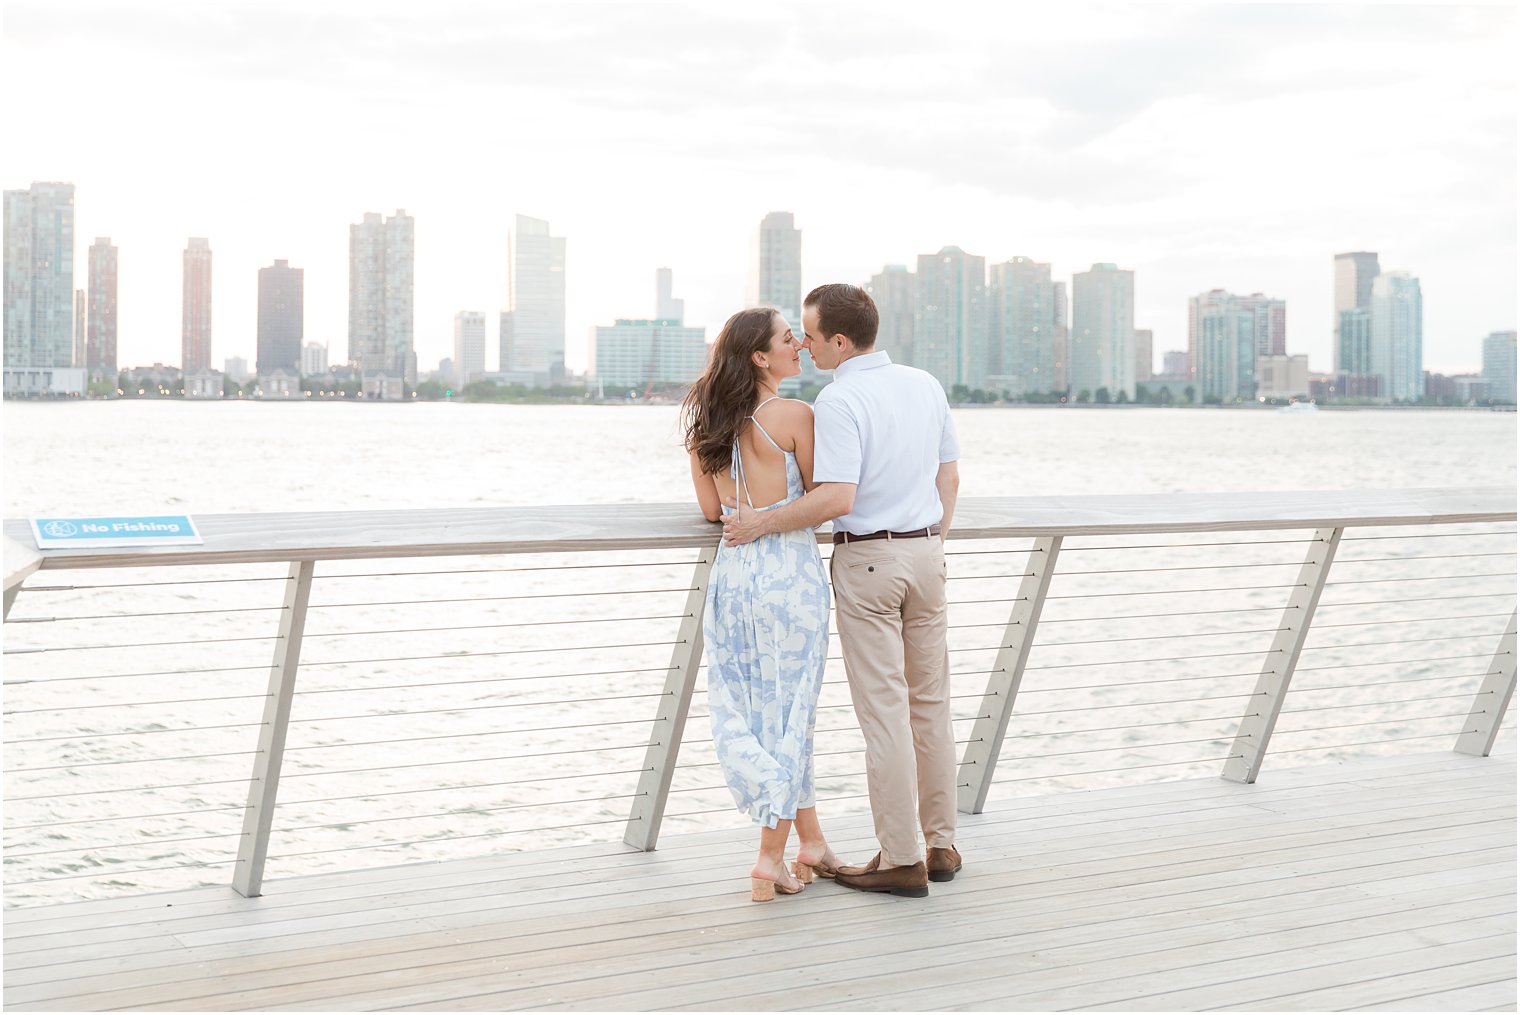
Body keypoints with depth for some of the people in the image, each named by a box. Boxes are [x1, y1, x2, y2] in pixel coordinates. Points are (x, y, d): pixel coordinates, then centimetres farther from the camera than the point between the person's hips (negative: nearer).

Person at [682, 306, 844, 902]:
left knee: (756, 714, 14)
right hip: (790, 570, -6)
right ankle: (771, 858, 7)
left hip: (732, 571, 6)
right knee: (789, 712, 5)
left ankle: (811, 842, 23)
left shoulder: (705, 424, 5)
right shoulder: (794, 416, -12)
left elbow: (710, 510, 9)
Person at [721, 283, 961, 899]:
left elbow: (837, 499, -25)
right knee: (930, 701, 13)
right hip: (925, 552, 7)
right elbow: (949, 479, 13)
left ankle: (902, 860, 1)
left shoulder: (839, 402, -17)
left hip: (866, 559, -7)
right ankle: (941, 844, 19)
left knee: (884, 709, -3)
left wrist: (761, 523, -16)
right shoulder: (926, 386, 7)